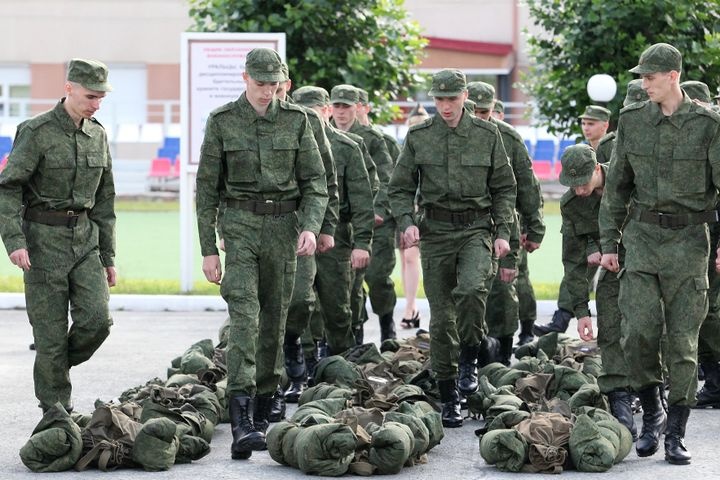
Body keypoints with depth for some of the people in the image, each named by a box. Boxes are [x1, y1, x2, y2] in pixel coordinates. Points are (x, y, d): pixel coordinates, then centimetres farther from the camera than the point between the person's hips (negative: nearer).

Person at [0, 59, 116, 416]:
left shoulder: (98, 135, 8)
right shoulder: (36, 132, -9)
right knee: (52, 331, -3)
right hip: (44, 239, -5)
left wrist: (108, 256, 14)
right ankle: (56, 408, 9)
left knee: (97, 319, -9)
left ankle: (57, 369, 18)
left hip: (85, 238, 5)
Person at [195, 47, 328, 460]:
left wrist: (311, 226, -14)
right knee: (244, 314, -16)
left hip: (283, 224, 2)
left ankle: (262, 415, 20)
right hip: (240, 223, -2)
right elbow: (207, 187, 3)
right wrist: (208, 248, -1)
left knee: (275, 319, 7)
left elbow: (315, 181, 4)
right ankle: (242, 423, -24)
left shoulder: (295, 120, 4)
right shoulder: (222, 121, 0)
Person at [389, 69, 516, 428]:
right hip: (434, 230, 1)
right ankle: (448, 399, 10)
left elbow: (504, 187, 10)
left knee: (472, 289, -29)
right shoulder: (418, 137, 5)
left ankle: (469, 360, -5)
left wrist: (502, 232, 1)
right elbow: (400, 187, 9)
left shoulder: (487, 135, 4)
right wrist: (406, 222, -9)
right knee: (440, 317, 1)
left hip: (476, 227, -1)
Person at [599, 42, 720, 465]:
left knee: (683, 339, 0)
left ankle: (677, 433, 8)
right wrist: (609, 242, 8)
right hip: (642, 235, 2)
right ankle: (651, 415, 13)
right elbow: (617, 185, 11)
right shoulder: (632, 120, 5)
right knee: (639, 331, -7)